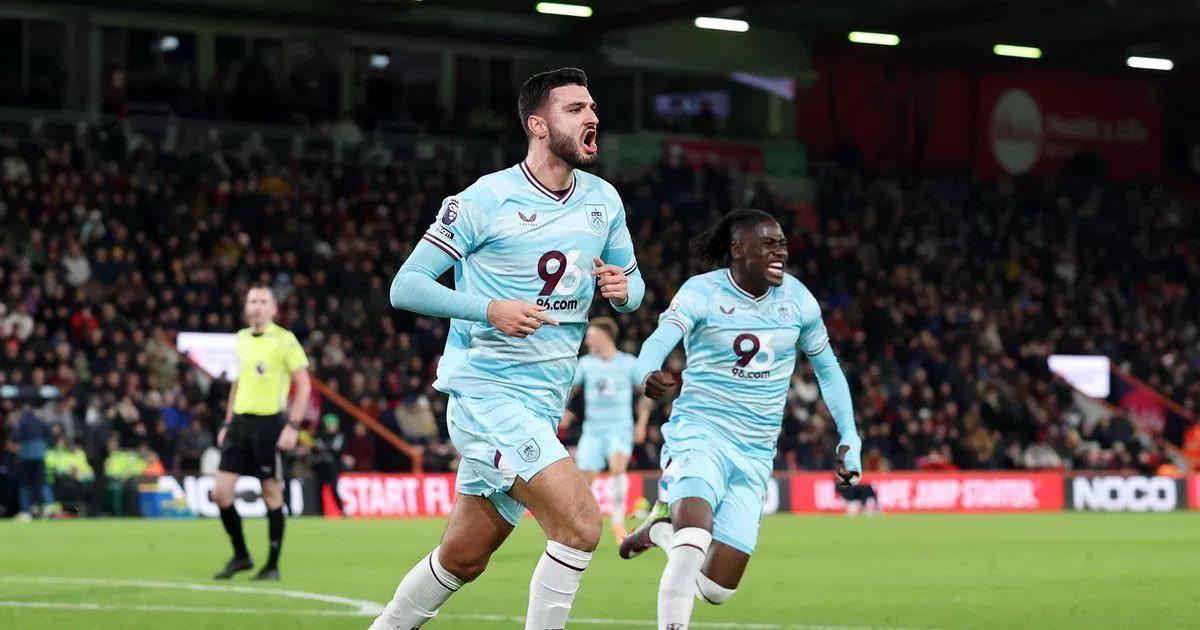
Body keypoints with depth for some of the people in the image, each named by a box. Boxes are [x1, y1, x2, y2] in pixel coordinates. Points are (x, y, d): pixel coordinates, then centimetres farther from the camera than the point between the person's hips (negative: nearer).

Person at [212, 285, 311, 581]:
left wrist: (293, 426, -13)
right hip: (240, 421, 6)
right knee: (221, 492, -1)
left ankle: (273, 565, 10)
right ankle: (240, 556, 15)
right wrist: (228, 423, 19)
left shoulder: (284, 340, -6)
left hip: (269, 423, -6)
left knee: (271, 494, 0)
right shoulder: (242, 338, 13)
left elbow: (303, 385, -6)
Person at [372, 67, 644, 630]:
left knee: (462, 559, 13)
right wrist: (490, 309, -24)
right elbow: (405, 286, -10)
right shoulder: (485, 199, -11)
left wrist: (622, 288, -5)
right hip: (487, 391, -7)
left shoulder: (604, 201, 7)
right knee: (580, 524, -21)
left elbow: (633, 284, 20)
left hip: (544, 404, 7)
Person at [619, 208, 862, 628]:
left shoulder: (797, 299, 3)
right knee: (693, 544, -33)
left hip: (756, 454, 5)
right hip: (700, 432, -5)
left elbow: (828, 369, 16)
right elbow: (659, 342, -25)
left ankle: (660, 530, 31)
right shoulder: (702, 293, -9)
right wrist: (649, 375, -49)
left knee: (716, 589, 3)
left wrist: (849, 438, 7)